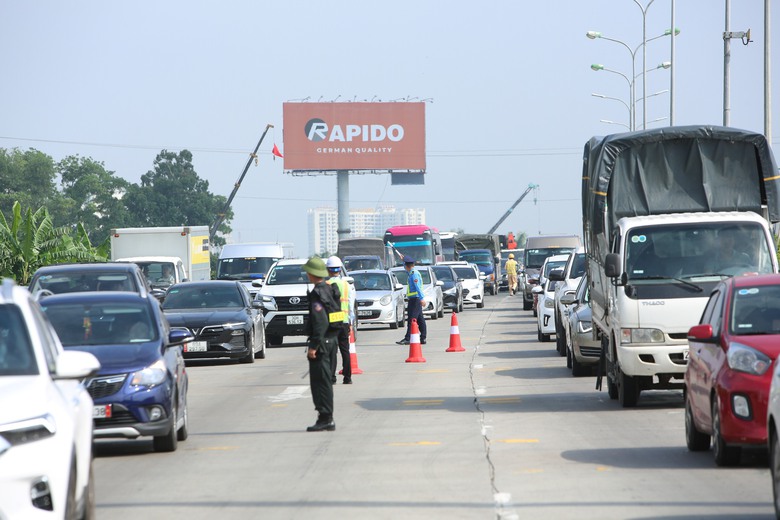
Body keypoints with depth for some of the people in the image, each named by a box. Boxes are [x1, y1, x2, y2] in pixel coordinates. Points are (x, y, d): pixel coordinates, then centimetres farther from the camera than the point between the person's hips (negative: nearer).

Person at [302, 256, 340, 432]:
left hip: (321, 342, -10)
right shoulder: (329, 290, 13)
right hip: (332, 339, 10)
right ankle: (327, 419, 19)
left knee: (320, 381, -6)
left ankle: (325, 419, -7)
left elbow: (320, 321, -22)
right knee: (325, 381, 15)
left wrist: (313, 346, -21)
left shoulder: (317, 293, -16)